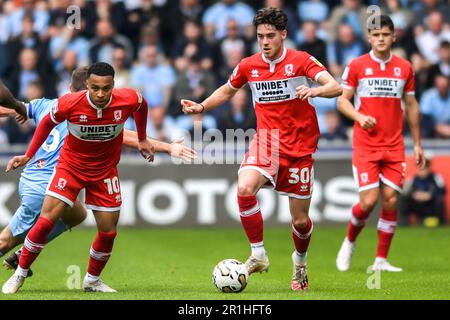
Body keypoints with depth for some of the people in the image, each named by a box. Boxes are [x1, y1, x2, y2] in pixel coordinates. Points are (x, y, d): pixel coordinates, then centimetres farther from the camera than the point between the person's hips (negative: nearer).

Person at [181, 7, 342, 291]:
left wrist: (314, 90, -38)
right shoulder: (248, 66, 2)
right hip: (265, 142, 2)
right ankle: (258, 255, -15)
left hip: (299, 147, -2)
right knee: (245, 189, -29)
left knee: (300, 220, 4)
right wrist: (201, 107, 6)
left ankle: (300, 263, 36)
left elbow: (335, 87, -18)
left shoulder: (300, 61, -8)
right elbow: (227, 91, 21)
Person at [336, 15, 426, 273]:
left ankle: (381, 260, 5)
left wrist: (417, 144, 11)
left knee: (391, 201, -4)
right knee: (369, 201, -11)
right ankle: (349, 242, 18)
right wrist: (359, 117, -18)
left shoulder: (405, 68, 7)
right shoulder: (356, 66, -1)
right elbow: (342, 100, 2)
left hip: (394, 146, 3)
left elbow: (411, 106, 14)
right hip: (365, 145, -3)